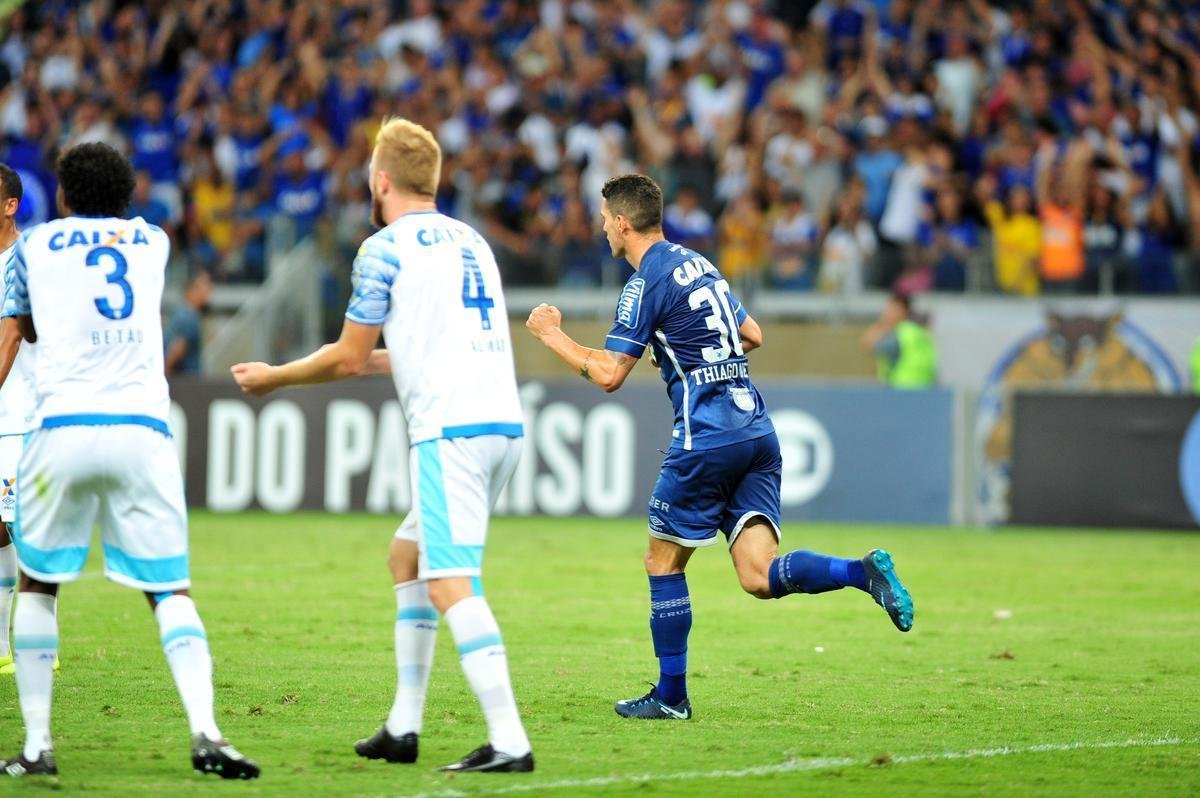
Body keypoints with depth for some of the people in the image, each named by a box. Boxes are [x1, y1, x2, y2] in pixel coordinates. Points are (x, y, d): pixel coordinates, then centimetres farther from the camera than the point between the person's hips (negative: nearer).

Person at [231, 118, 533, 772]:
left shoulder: (385, 248, -3)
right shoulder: (471, 242, 20)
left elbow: (347, 358, 1)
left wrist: (273, 378, 17)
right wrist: (380, 360, 44)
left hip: (450, 429, -8)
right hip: (501, 421, 8)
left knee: (451, 585, -12)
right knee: (407, 557, 20)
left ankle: (508, 742, -22)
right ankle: (403, 726, 20)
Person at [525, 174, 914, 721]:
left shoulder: (646, 283, -7)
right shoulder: (697, 264, 19)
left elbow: (609, 374, -10)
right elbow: (751, 335, 28)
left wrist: (553, 335, 3)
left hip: (707, 439, -7)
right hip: (757, 432, 7)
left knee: (664, 562, 8)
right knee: (759, 576, -1)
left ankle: (671, 696, 13)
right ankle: (865, 572, -21)